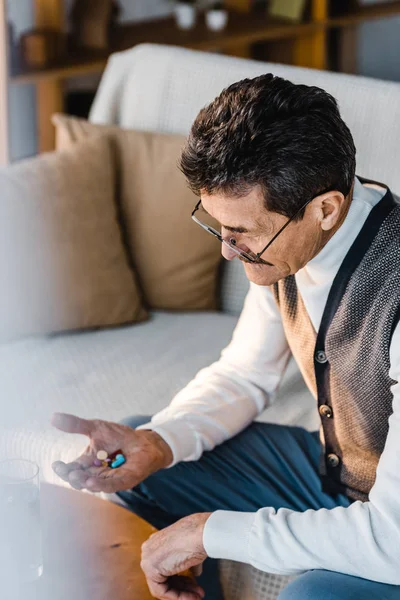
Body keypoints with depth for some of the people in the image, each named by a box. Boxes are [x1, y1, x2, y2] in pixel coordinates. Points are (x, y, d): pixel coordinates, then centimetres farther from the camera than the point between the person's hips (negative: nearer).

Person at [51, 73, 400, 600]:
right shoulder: (279, 235, -12)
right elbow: (243, 377, 6)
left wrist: (211, 531, -25)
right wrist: (157, 444, -14)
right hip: (331, 466, 7)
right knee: (134, 453, 6)